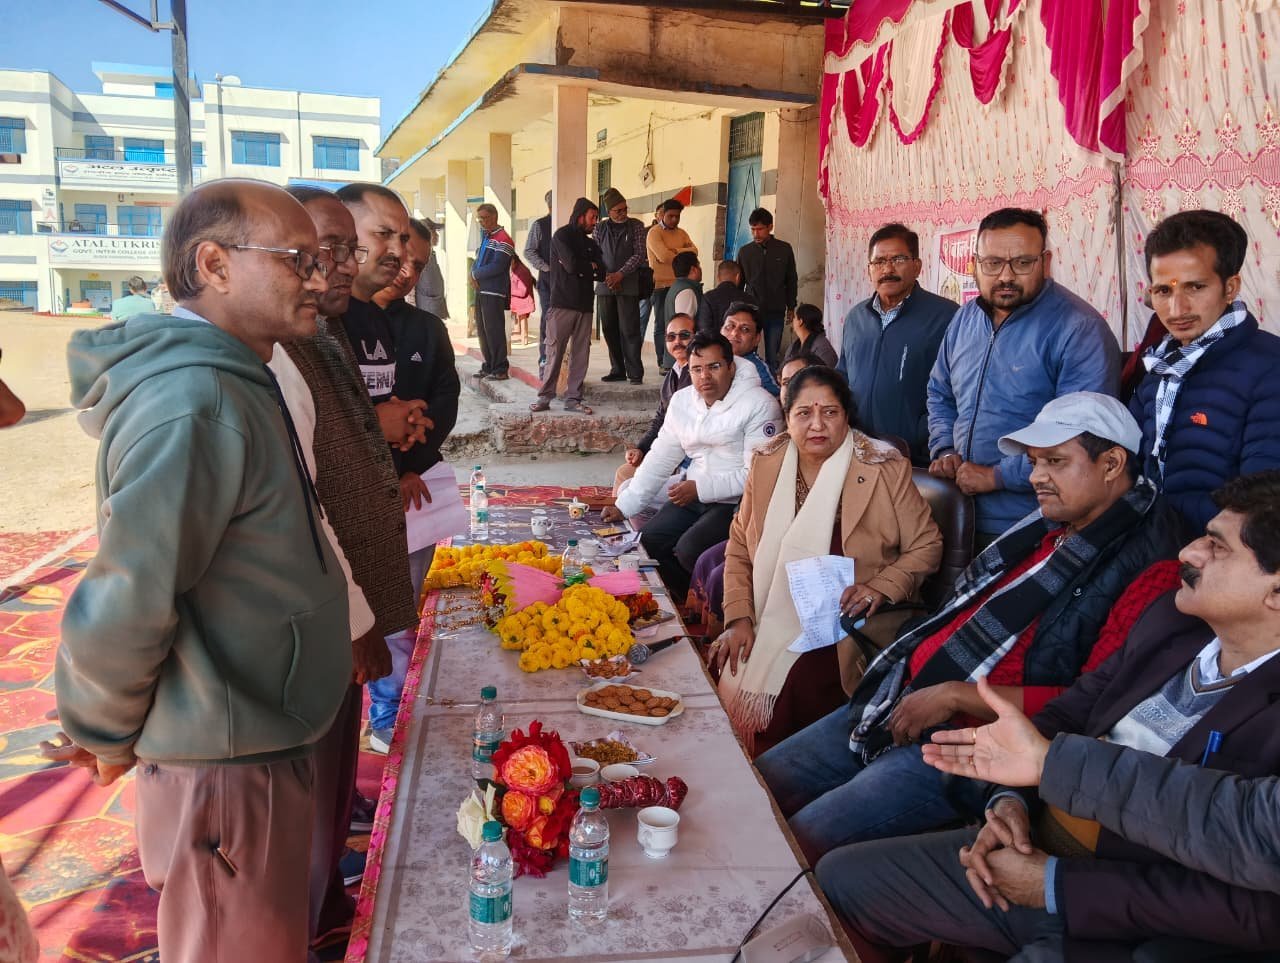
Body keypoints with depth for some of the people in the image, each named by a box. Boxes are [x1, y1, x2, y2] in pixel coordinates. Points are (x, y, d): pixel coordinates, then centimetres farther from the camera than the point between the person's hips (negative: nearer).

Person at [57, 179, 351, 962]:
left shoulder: (233, 383, 8)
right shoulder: (195, 404, -26)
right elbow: (125, 604, -26)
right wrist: (107, 735, -11)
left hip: (262, 736, 9)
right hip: (229, 761, -9)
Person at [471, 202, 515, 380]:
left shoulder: (503, 240, -10)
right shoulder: (485, 237, 19)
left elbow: (497, 267, -19)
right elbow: (478, 260, 20)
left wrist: (476, 274, -8)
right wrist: (474, 275, -1)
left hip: (494, 292, -9)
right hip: (481, 290, 9)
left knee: (494, 330, -9)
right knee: (482, 330, 12)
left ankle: (500, 369, -5)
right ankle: (488, 367, 21)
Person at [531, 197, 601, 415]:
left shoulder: (590, 243, 21)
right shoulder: (562, 236, 0)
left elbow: (600, 272, 10)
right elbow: (572, 265, -14)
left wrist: (580, 267, -4)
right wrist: (590, 267, 4)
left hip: (584, 305, 6)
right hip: (562, 303, -6)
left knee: (581, 354, 2)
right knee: (555, 351, -5)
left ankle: (573, 398, 7)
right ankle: (545, 397, 1)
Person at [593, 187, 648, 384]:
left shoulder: (636, 226, 4)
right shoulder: (600, 227, 10)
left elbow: (639, 255, -3)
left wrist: (620, 274, -12)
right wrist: (605, 276, -7)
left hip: (628, 285, -3)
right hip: (605, 286, 3)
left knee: (629, 330, -7)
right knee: (610, 330, 5)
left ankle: (635, 373, -3)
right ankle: (617, 370, 14)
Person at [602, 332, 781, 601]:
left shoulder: (759, 404, -13)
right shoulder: (681, 401, 8)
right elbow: (660, 459, 10)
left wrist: (701, 488, -21)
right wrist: (623, 506, 3)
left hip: (738, 501, -7)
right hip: (693, 496, 7)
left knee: (689, 550, -25)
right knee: (648, 542, -7)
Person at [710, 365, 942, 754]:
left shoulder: (884, 467, -6)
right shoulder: (767, 463, 5)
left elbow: (926, 546, 1)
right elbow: (739, 547, 10)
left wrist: (881, 587, -17)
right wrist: (738, 618, -2)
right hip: (773, 623, 4)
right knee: (730, 680, -16)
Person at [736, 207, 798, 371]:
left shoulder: (784, 249, 3)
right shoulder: (744, 251, 4)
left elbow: (792, 281, 9)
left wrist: (791, 308, 8)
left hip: (776, 311, 0)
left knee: (773, 356, 1)